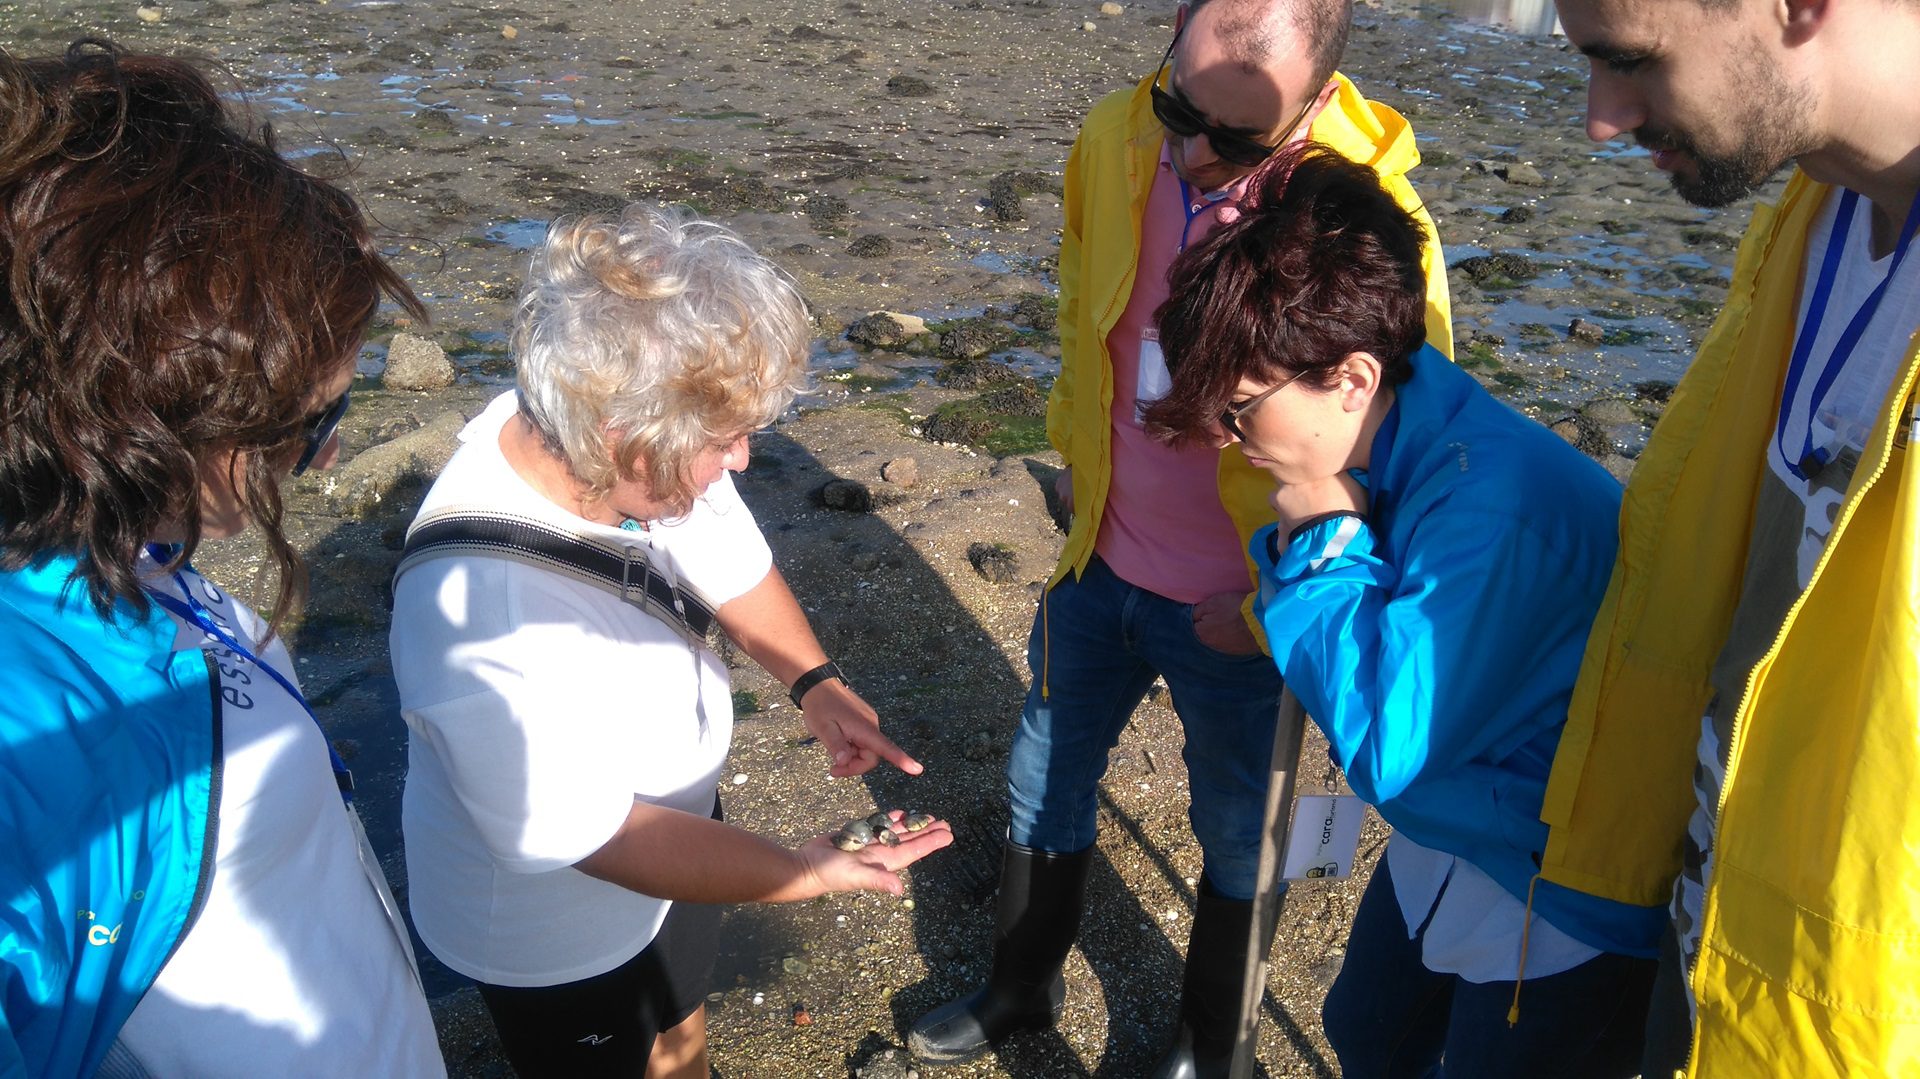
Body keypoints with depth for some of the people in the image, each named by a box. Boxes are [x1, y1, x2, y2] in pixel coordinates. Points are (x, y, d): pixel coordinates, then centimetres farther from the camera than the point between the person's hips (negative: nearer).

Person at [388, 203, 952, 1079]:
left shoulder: (635, 440, -24)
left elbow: (727, 561, -4)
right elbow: (596, 841, -31)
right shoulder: (486, 632, -43)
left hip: (674, 806, 6)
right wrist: (810, 873, -25)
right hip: (554, 920, -6)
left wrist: (815, 682, -16)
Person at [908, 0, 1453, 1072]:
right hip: (1102, 564, 5)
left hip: (1242, 610, -4)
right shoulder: (1113, 143, -11)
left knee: (1236, 833, 18)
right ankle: (1023, 986, 50)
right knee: (1045, 781, 22)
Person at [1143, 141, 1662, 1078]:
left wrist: (1320, 536, -27)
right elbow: (1386, 637, 6)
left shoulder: (1497, 506, -36)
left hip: (1570, 903, -9)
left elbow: (1384, 745, -36)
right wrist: (1277, 616, -16)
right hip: (1452, 838, 9)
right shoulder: (1389, 452, -8)